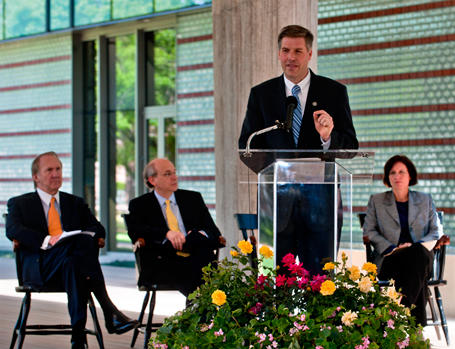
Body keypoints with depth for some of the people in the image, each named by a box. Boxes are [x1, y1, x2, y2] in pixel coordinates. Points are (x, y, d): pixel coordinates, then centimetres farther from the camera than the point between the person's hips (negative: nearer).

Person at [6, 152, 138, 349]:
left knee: (73, 265, -39)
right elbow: (12, 230, -3)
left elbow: (98, 229, 13)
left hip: (71, 262, 3)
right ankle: (109, 312, -47)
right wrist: (45, 240, -21)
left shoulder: (76, 203, 29)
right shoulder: (19, 204, 19)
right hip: (39, 269, -3)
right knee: (84, 241, -35)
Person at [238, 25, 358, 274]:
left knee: (319, 276, 0)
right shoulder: (261, 94, 10)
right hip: (276, 196, 1)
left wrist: (328, 137, -20)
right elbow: (247, 145, 9)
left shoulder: (334, 92, 6)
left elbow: (351, 146, 3)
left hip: (320, 198, -1)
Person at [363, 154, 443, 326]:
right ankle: (417, 322, -45)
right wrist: (391, 248, -9)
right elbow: (368, 231, 10)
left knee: (418, 253, -39)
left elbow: (437, 231, 14)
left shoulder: (425, 200, 20)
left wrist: (416, 245, -7)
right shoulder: (376, 201, 19)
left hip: (420, 255, 1)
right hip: (389, 259, -1)